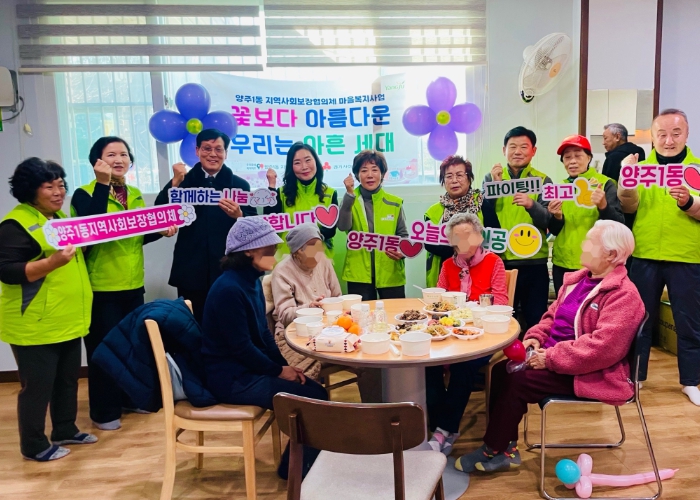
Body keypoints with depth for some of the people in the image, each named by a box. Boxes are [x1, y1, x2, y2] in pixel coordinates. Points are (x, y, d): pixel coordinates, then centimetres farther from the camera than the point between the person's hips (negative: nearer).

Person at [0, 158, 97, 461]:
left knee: (67, 380, 18)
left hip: (68, 321, 9)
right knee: (37, 386, 4)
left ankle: (65, 431, 34)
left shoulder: (61, 217, 14)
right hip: (35, 325, -8)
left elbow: (82, 247, 29)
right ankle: (34, 446, 20)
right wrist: (51, 262, -31)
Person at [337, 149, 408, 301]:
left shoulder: (394, 203, 5)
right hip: (359, 274, -1)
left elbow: (403, 235, 9)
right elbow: (343, 226, -14)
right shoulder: (350, 200, 3)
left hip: (391, 274, 1)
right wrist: (350, 194, -22)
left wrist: (402, 251, -12)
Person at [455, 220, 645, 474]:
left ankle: (493, 451, -2)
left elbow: (602, 347, -29)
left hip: (587, 373, -9)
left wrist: (550, 358, -26)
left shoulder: (624, 295, -19)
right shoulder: (577, 279, 10)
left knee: (517, 382, -20)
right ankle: (506, 447, 0)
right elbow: (552, 316, 19)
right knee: (501, 370, -6)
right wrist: (536, 337, -2)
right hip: (553, 358, 9)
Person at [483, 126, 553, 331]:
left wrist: (531, 205, -27)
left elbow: (548, 221, -7)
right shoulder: (491, 178, 6)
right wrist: (494, 186, -15)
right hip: (498, 261, 1)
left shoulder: (543, 181, 4)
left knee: (536, 320, 7)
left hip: (533, 262, 0)